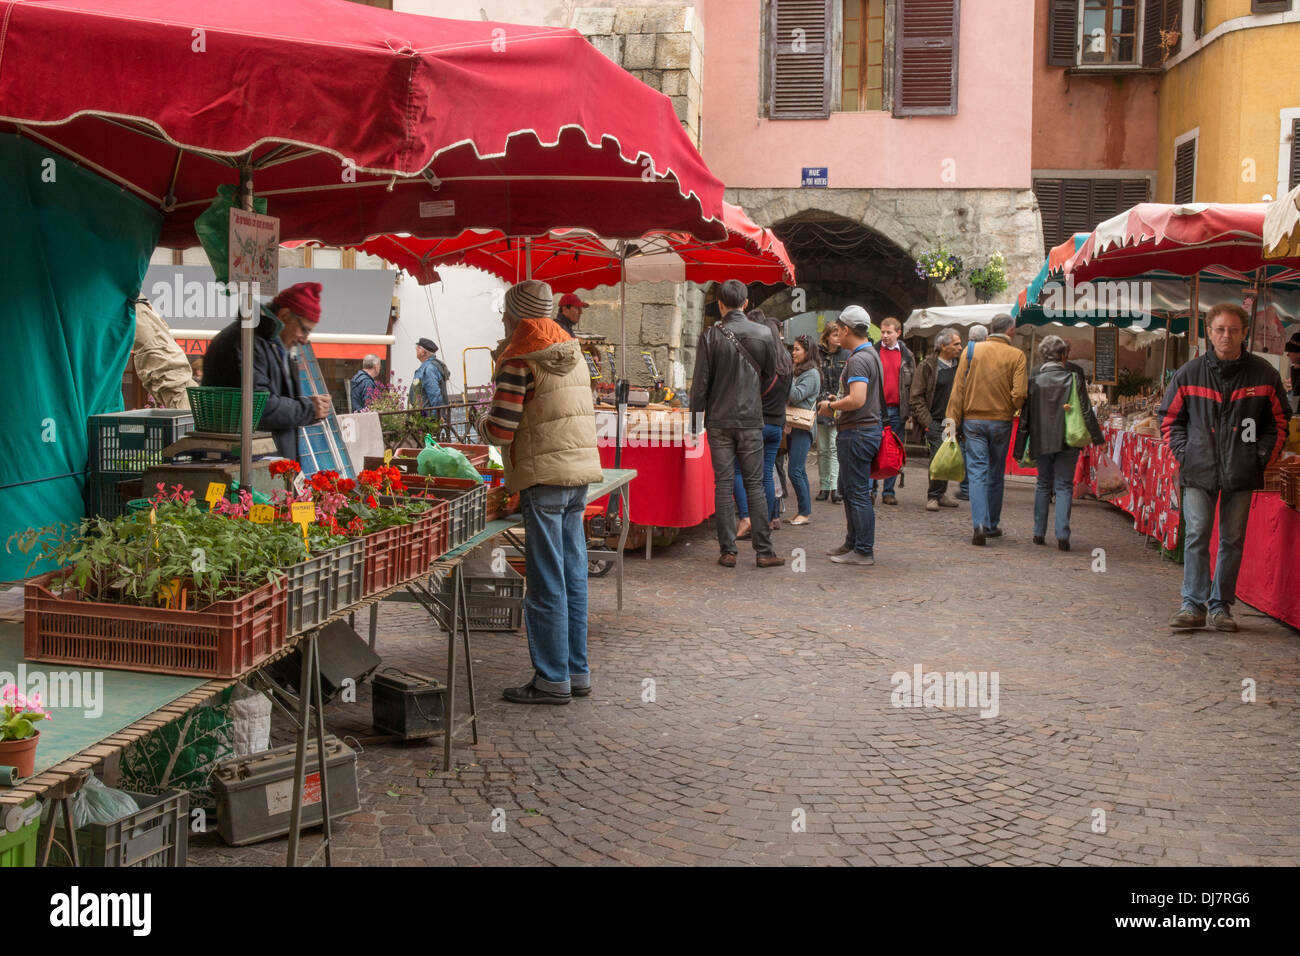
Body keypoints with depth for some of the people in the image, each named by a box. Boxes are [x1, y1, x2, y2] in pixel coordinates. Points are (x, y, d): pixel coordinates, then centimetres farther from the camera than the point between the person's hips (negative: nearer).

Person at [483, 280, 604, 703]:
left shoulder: (518, 361, -10)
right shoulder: (573, 354, 12)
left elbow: (501, 430, -15)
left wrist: (484, 424, 7)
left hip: (543, 477, -7)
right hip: (580, 473, 7)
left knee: (547, 584, -2)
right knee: (573, 577, 12)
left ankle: (552, 680, 3)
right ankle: (577, 672, 18)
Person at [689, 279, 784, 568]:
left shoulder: (710, 336, -6)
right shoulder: (763, 334, -1)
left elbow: (700, 384, -4)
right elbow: (771, 376, 10)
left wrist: (695, 422, 4)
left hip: (719, 422, -1)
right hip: (751, 421, 1)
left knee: (723, 485, 4)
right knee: (755, 484, 5)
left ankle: (728, 551, 5)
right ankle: (764, 551, 4)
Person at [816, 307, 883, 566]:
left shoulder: (858, 360, -18)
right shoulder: (871, 355, 15)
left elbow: (857, 400, -28)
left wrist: (831, 407, -13)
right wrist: (837, 402, 19)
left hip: (857, 432, -11)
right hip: (870, 426, 11)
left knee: (857, 493, -6)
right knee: (847, 489, 19)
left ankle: (863, 551, -2)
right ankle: (852, 543, 28)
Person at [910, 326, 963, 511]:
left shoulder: (959, 366, 12)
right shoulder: (928, 366, -4)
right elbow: (916, 397, -4)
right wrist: (926, 422, -10)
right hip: (935, 422, -5)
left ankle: (940, 494, 21)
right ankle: (933, 496, -2)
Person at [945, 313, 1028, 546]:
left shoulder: (971, 351, 0)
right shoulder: (1016, 356, -5)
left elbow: (958, 388, -2)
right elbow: (1019, 394, -12)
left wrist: (953, 419, 2)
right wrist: (1013, 410, 9)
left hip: (973, 420, 0)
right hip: (1001, 422, 0)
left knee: (977, 472, -2)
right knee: (996, 475, 13)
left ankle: (979, 523, -19)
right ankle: (992, 525, 22)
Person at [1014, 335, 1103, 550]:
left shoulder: (1034, 381, -2)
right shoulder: (1074, 379, -5)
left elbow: (1025, 417, 0)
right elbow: (1086, 411, -4)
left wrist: (1020, 449, 6)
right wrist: (1097, 438, 4)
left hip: (1041, 442, 1)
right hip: (1068, 442, -1)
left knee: (1043, 485, 16)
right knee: (1064, 486, 4)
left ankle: (1039, 533, 15)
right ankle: (1062, 535, -6)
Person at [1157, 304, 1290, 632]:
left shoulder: (1263, 374, 2)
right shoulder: (1190, 373, 3)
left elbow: (1279, 420, 12)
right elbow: (1169, 417, 13)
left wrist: (1263, 455, 1)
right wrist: (1183, 453, 1)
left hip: (1241, 471, 1)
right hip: (1199, 470, 0)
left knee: (1233, 540, 6)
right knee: (1196, 536, -5)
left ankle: (1221, 606, 14)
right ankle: (1193, 605, 0)